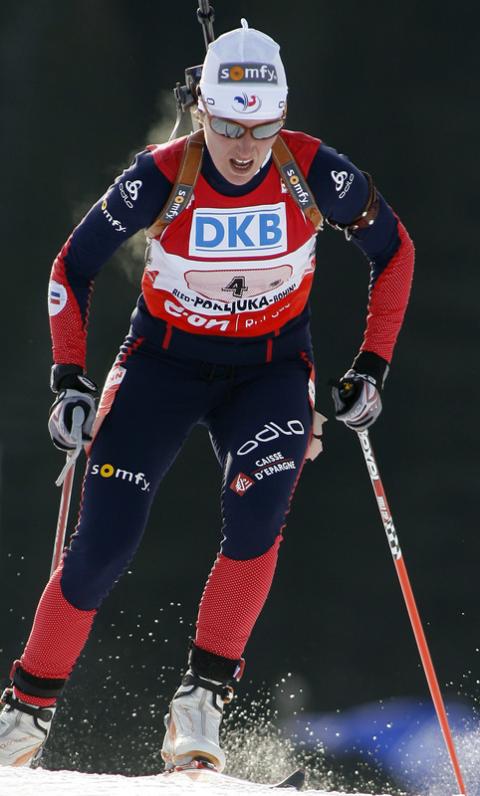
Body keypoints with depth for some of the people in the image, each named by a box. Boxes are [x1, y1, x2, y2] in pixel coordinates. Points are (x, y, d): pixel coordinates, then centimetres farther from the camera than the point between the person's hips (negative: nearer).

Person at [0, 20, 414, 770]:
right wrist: (70, 381, -13)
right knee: (102, 546, -10)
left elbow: (393, 250, -1)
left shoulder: (315, 173, -19)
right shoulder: (161, 177, -21)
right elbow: (72, 269, -7)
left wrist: (371, 367, -5)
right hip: (165, 359, 0)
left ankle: (202, 697, -17)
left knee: (256, 518, -27)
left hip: (269, 369, 1)